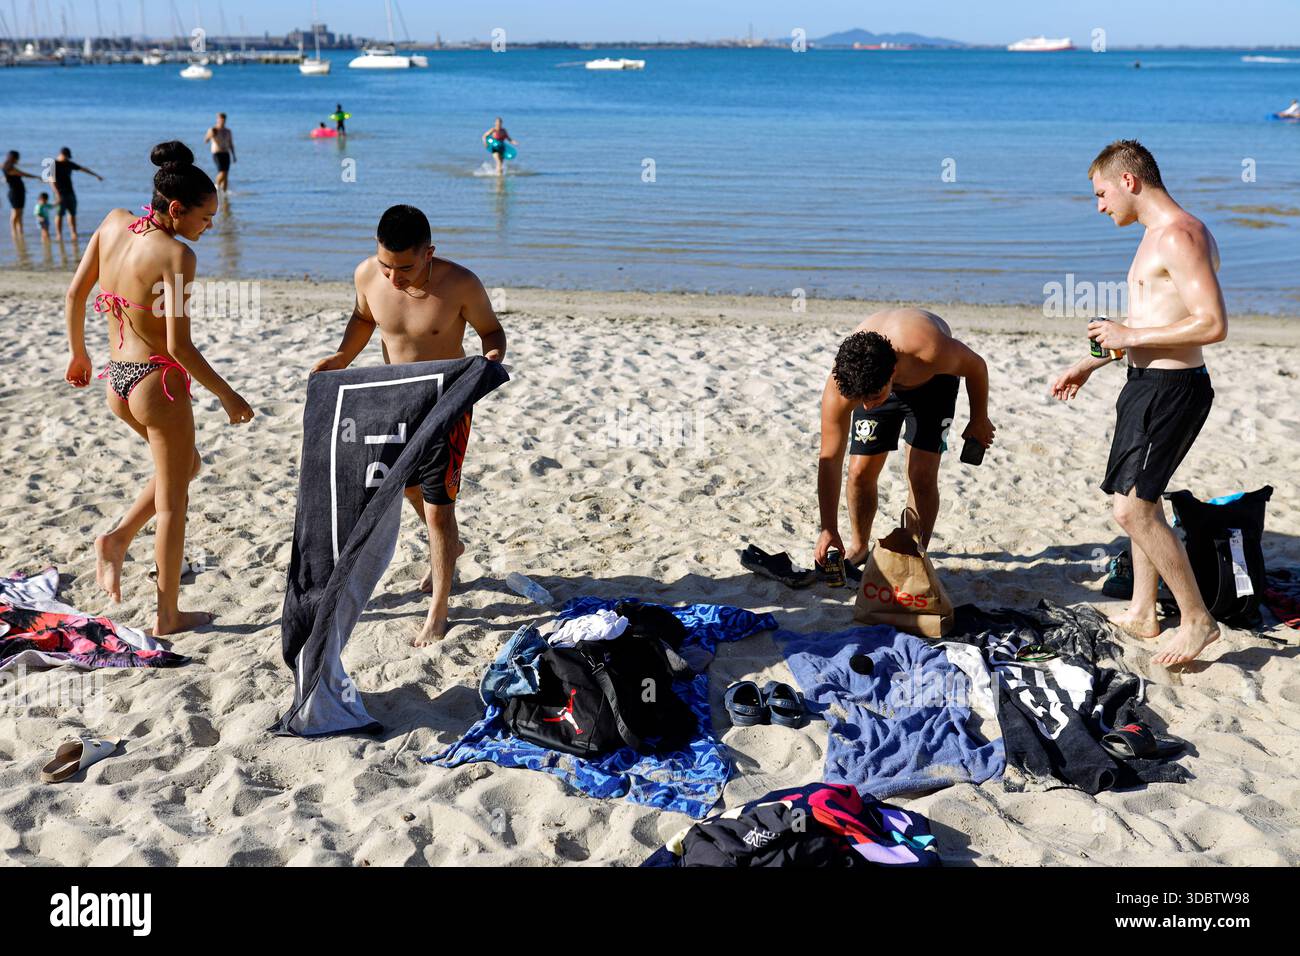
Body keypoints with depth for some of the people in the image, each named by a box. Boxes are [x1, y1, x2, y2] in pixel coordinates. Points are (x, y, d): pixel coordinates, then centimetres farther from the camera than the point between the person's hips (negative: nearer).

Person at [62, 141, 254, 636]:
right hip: (158, 382, -7)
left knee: (186, 465, 30)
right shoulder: (177, 254, -21)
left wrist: (78, 352, 20)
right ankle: (168, 615, 19)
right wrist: (227, 396, -12)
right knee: (173, 502, 9)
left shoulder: (114, 222, 0)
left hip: (116, 380, 7)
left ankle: (117, 539, 17)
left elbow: (75, 292, 7)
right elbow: (179, 345, -23)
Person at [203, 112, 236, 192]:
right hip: (217, 153, -5)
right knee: (222, 173, -18)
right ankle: (217, 186, 6)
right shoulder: (213, 130, -2)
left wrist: (233, 156, 11)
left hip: (226, 154, 5)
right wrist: (211, 134, -35)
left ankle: (224, 192, 3)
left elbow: (231, 144, 18)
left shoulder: (228, 131, 14)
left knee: (226, 175, -2)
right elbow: (205, 141, -15)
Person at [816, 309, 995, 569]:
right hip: (874, 380, 2)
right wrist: (829, 530, -31)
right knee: (861, 471, -1)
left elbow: (976, 367, -22)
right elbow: (830, 459, -30)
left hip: (933, 381, -1)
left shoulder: (931, 352, -46)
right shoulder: (840, 385, -39)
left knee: (922, 476, -12)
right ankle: (859, 547, 24)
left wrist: (979, 421, -6)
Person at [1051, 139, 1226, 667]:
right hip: (1146, 384, 11)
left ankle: (1197, 620, 1)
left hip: (1172, 389, -11)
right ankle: (1142, 613, 31)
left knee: (1133, 508, -12)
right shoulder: (1157, 233, 15)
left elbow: (1213, 324, -26)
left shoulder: (1181, 236, -18)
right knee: (1139, 501, 18)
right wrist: (1091, 363, 23)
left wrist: (1129, 336, -20)